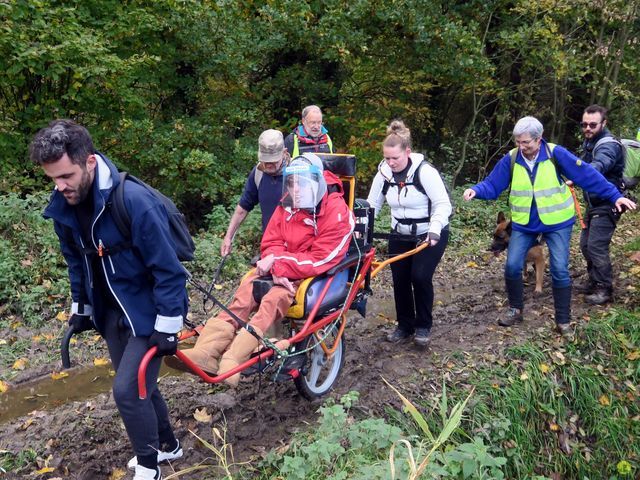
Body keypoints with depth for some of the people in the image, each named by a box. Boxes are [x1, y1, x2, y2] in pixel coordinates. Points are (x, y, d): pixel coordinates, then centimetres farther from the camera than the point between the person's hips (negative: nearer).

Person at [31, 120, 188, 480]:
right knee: (138, 384, 17)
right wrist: (81, 307, 16)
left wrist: (167, 326, -18)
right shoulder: (64, 206, -7)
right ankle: (167, 445, 41)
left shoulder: (135, 201, -28)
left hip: (148, 311, -7)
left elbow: (168, 269, -22)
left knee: (127, 390, -9)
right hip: (111, 312, 7)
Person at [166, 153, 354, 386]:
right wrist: (277, 269, -19)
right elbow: (271, 243, 3)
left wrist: (277, 262, -23)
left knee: (274, 299, -33)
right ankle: (207, 351, -35)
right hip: (282, 271, 6)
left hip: (315, 274, -5)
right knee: (245, 291, -21)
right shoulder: (287, 205, 3)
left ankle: (231, 361, -45)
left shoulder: (337, 212, -14)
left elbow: (320, 260, -20)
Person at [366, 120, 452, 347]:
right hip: (400, 235, 5)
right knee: (399, 279, 3)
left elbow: (443, 204, -18)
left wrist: (434, 230, -31)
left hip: (430, 235, -5)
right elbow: (372, 204, 1)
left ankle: (423, 326, 6)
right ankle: (404, 326, 22)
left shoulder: (424, 171, -19)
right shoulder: (384, 172, -5)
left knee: (420, 276, -15)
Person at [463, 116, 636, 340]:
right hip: (523, 224, 2)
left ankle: (563, 321, 14)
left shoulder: (556, 154, -15)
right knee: (512, 266, 1)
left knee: (559, 270, -1)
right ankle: (515, 310, 25)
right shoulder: (510, 160, -8)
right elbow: (492, 185, -8)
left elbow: (587, 175, -13)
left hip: (557, 223, -2)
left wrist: (614, 195, -14)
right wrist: (476, 190, -30)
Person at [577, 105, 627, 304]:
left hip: (606, 205, -9)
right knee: (585, 244, 13)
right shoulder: (589, 142, 9)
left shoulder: (608, 145, -22)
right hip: (593, 203, 9)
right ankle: (594, 282, 27)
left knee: (596, 247, -10)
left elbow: (599, 166, -44)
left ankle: (604, 290, 2)